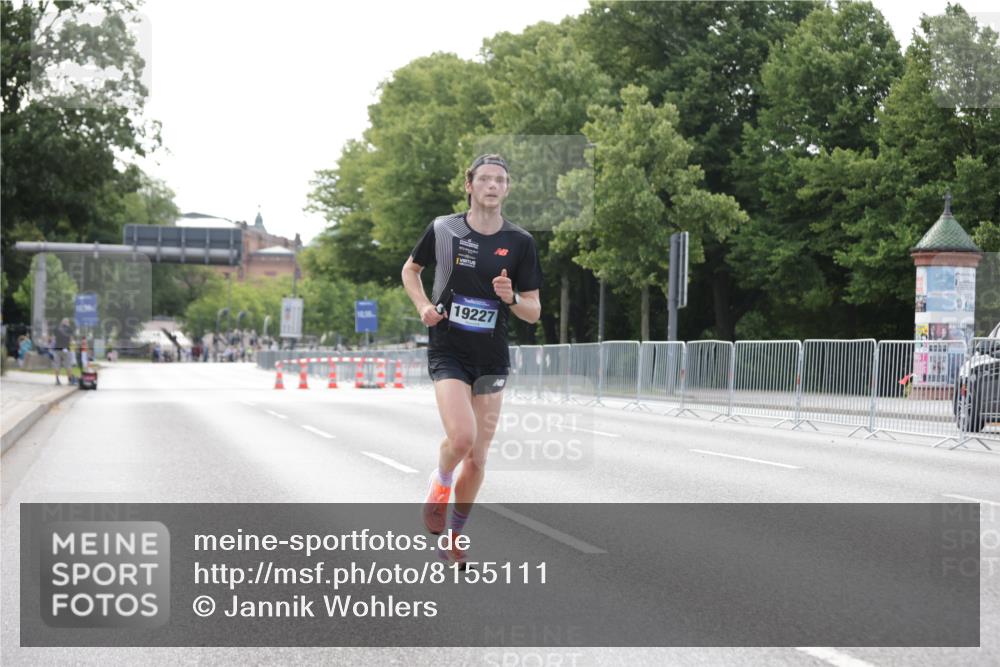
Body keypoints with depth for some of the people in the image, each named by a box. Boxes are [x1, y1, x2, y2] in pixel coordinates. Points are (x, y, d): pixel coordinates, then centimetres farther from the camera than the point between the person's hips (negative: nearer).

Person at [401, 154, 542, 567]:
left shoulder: (520, 243, -1)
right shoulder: (442, 229, -2)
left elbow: (534, 312, 3)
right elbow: (410, 270, 16)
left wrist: (510, 298, -19)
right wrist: (424, 305, -2)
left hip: (491, 359, 2)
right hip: (447, 352, -2)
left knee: (477, 457, 5)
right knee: (461, 436, -23)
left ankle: (454, 535, 25)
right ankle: (439, 485, 10)